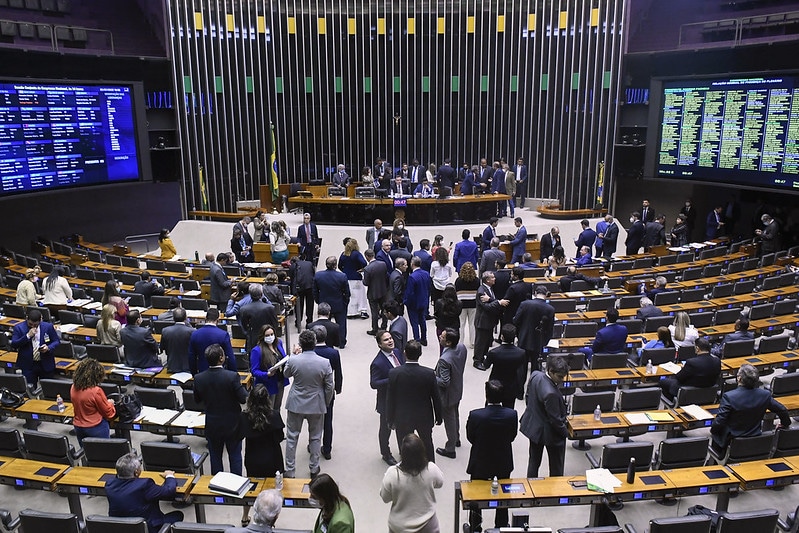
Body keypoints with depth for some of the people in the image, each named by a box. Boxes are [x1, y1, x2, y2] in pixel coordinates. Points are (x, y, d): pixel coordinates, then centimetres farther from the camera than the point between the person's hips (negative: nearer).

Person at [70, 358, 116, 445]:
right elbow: (109, 413, -13)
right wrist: (110, 403, 8)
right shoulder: (96, 391, -25)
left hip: (78, 427, 6)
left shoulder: (73, 388, -6)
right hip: (96, 428, -6)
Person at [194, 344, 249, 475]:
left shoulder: (199, 378, -13)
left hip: (212, 426, 3)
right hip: (232, 425, -2)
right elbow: (244, 399, -18)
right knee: (235, 457, 15)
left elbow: (197, 399, 3)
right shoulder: (232, 376, -24)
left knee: (215, 458, 19)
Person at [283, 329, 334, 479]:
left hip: (296, 404, 0)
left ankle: (290, 471, 23)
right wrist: (326, 403, 8)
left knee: (291, 438, 15)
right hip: (317, 405, 0)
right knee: (315, 438, 17)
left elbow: (286, 373, 6)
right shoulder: (325, 363, -18)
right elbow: (329, 387, -9)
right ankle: (314, 469, 29)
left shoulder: (293, 360, -17)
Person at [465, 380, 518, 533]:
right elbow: (512, 437, -7)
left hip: (480, 463, -2)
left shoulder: (475, 415, -29)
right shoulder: (512, 415, -22)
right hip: (504, 462, 2)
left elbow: (470, 437, -13)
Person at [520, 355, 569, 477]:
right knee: (556, 467, 16)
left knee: (534, 460, 23)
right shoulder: (551, 393, -37)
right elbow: (555, 419, -25)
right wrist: (566, 433, -8)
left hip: (532, 426, 8)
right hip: (549, 433, -8)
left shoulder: (535, 375, -13)